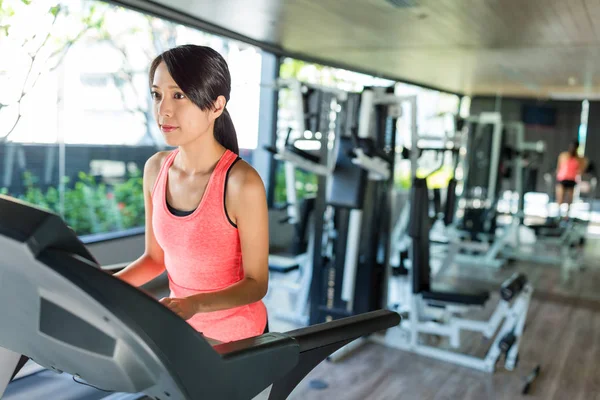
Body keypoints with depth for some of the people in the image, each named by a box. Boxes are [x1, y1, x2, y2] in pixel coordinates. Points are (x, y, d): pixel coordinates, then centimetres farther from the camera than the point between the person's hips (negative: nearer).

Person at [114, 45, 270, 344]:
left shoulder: (242, 183, -26)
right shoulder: (156, 169, -6)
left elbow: (256, 282, -18)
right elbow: (155, 257, 4)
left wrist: (195, 304, -33)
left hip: (236, 339, -5)